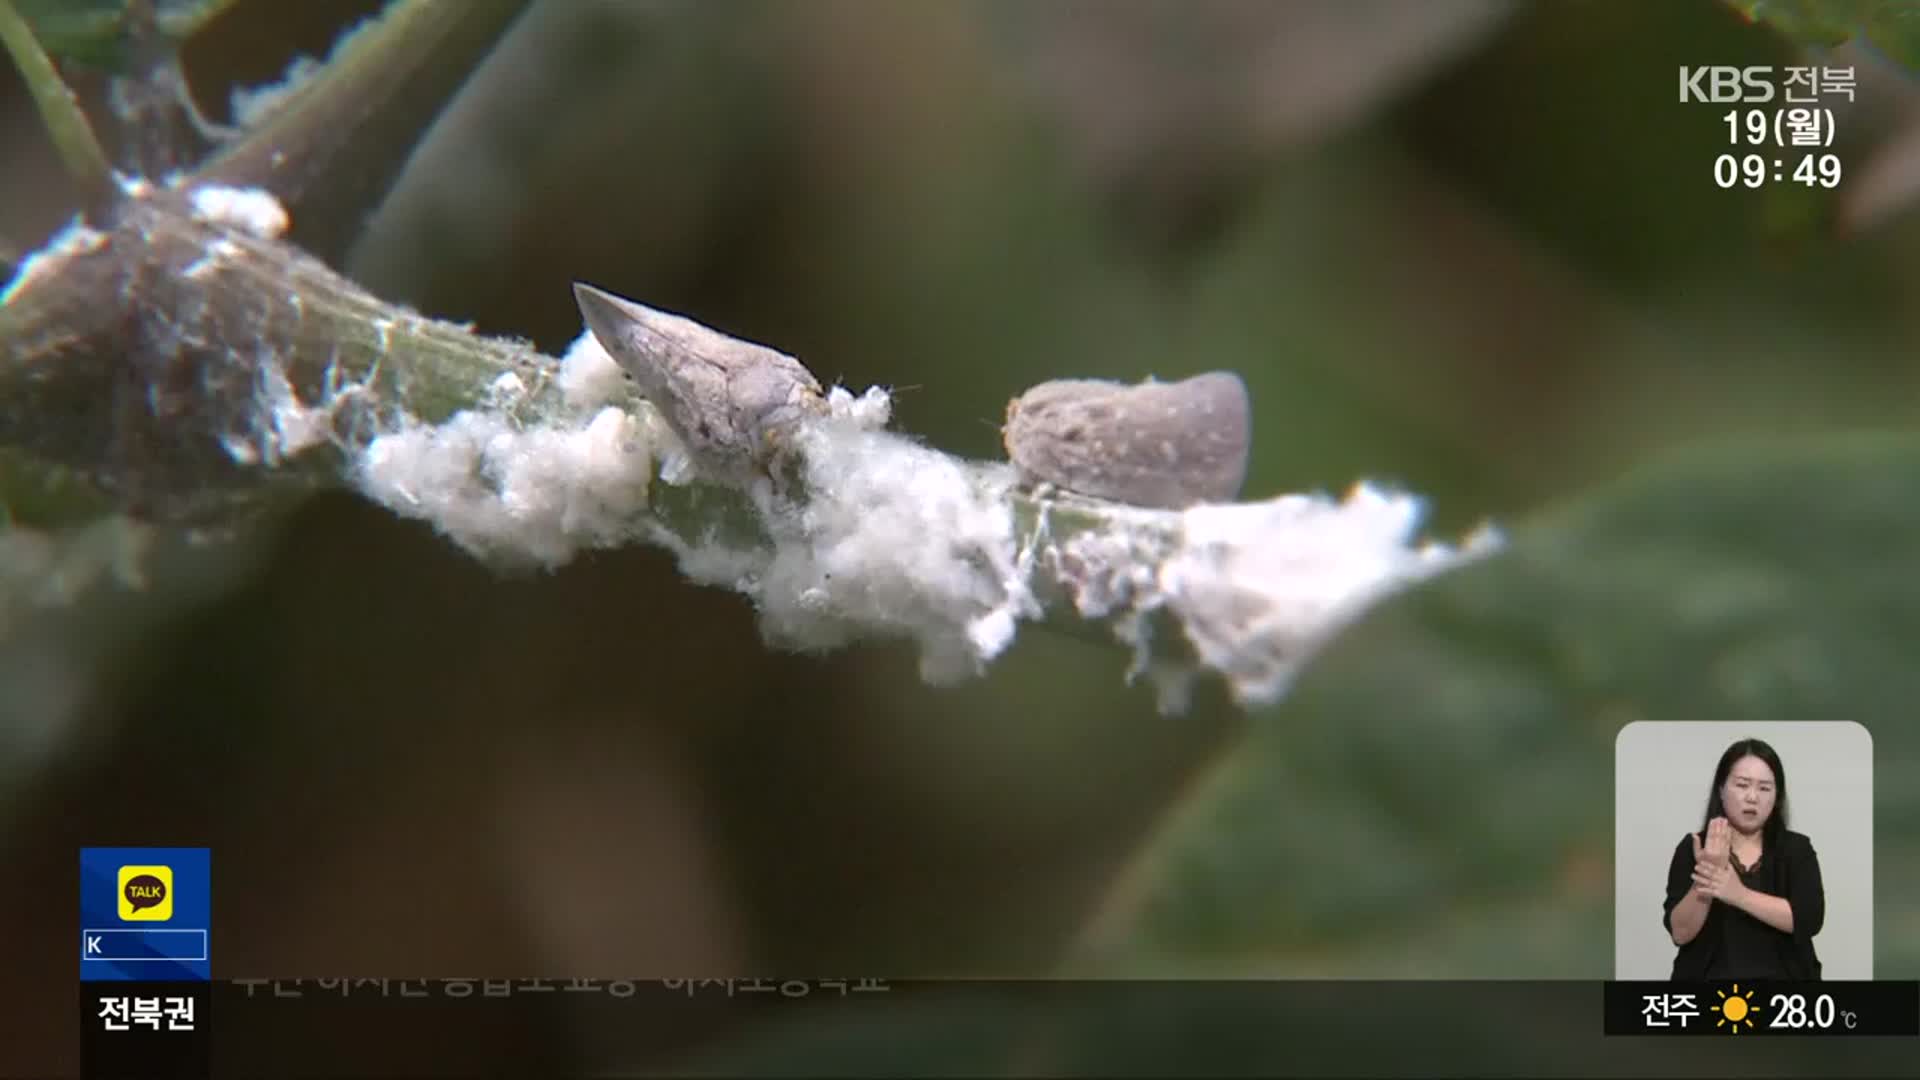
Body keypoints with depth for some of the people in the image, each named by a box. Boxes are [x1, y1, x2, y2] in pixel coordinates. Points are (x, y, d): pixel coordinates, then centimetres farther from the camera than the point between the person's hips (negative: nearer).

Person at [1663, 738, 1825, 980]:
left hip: (1780, 978, 1)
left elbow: (1810, 918, -10)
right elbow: (1680, 933, -4)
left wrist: (1738, 894, -20)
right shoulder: (1693, 848, 4)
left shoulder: (1796, 849, 6)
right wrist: (1703, 885, -21)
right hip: (1712, 979, 0)